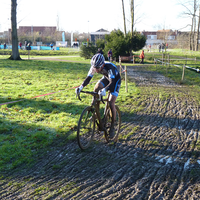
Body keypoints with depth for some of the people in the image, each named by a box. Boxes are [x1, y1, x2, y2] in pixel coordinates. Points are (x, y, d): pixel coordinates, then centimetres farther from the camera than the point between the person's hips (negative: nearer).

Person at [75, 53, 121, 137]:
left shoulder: (109, 67, -40)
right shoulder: (94, 67, -23)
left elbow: (112, 82, -50)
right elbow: (88, 78, -23)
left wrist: (104, 90, -68)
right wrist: (81, 87, -41)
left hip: (115, 80, -5)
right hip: (106, 78, 6)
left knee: (111, 103, -16)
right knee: (96, 89, -23)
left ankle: (112, 127, -2)